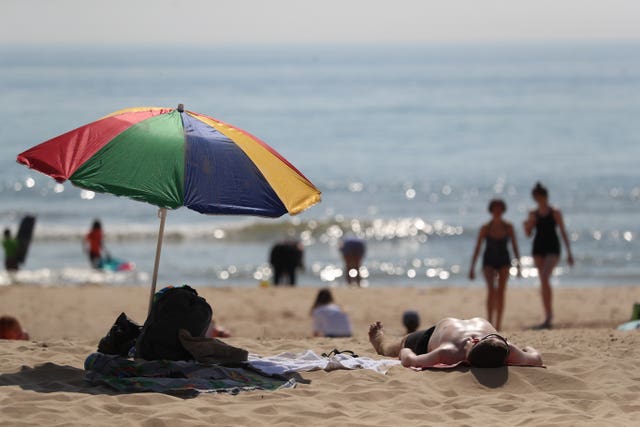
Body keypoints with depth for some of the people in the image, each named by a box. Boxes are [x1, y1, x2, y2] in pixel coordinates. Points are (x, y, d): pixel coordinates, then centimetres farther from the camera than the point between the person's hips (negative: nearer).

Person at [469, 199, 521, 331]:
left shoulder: (508, 227, -3)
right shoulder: (485, 228, -8)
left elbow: (515, 246, 2)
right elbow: (477, 248, -5)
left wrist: (518, 264, -2)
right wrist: (472, 267, -6)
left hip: (503, 261, 2)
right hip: (489, 261, -2)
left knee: (501, 292, -1)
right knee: (491, 290, -21)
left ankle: (498, 323, 6)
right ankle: (489, 321, -21)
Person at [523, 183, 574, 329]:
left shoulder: (555, 213, -2)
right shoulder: (533, 214, 9)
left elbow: (563, 232, 0)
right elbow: (528, 234, 12)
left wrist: (569, 252, -2)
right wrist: (527, 225, -11)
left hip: (552, 248, -5)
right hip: (538, 248, 5)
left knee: (545, 277, -22)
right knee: (543, 281, 6)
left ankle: (549, 316, -21)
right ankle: (548, 316, 12)